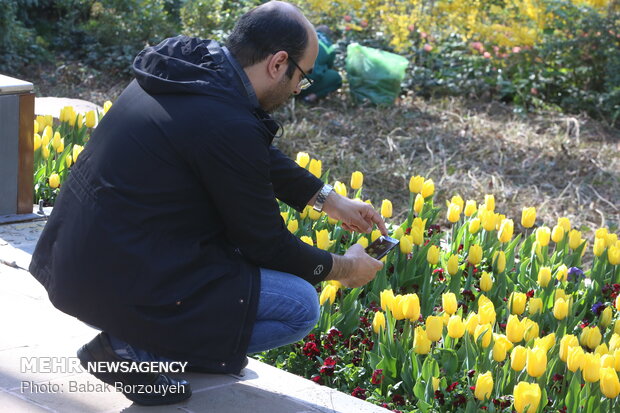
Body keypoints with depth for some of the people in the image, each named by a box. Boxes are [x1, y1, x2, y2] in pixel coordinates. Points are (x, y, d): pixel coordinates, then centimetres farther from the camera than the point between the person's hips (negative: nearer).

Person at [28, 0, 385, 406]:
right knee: (300, 305, -4)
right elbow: (265, 245, -9)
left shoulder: (191, 66, 5)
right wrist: (341, 268, 7)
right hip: (120, 288, -9)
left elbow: (264, 159, 23)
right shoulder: (228, 126, -23)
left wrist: (329, 199, 25)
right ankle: (131, 350, -4)